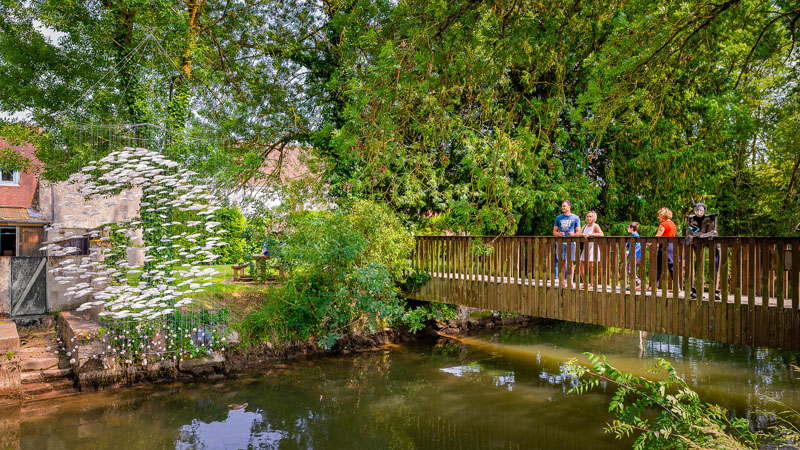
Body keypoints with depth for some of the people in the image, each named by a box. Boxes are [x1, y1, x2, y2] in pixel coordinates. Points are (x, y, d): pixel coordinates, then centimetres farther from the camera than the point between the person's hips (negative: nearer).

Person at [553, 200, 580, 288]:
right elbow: (554, 231, 14)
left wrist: (574, 234, -19)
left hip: (571, 242, -2)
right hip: (561, 242, 2)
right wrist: (558, 234, -9)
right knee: (562, 261, 1)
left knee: (571, 262, -2)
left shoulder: (575, 218, 6)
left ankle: (571, 281, 1)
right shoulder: (559, 217, 13)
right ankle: (563, 280, 6)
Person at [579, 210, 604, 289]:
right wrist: (582, 235, -15)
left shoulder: (595, 226, -6)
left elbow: (601, 234, -23)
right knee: (582, 266, 5)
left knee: (591, 266, -8)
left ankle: (592, 285, -1)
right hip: (585, 248, 7)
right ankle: (585, 283, 17)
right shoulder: (585, 226, 14)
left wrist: (590, 234, -28)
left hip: (593, 248, -7)